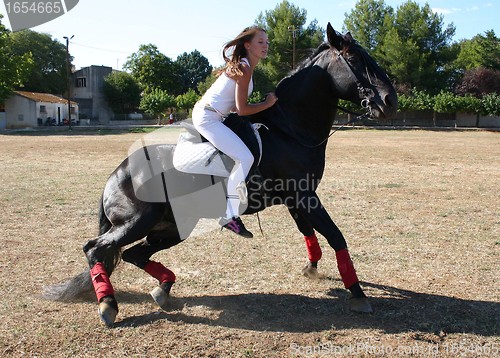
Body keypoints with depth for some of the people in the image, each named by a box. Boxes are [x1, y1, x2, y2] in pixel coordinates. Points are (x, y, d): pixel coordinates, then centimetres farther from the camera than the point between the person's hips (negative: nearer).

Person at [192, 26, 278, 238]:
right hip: (208, 117, -10)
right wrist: (268, 103, -6)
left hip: (207, 114, 10)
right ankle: (229, 215, -16)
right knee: (245, 157, -19)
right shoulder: (244, 69, -14)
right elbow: (242, 109, -17)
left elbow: (235, 106, 18)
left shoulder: (241, 65, 15)